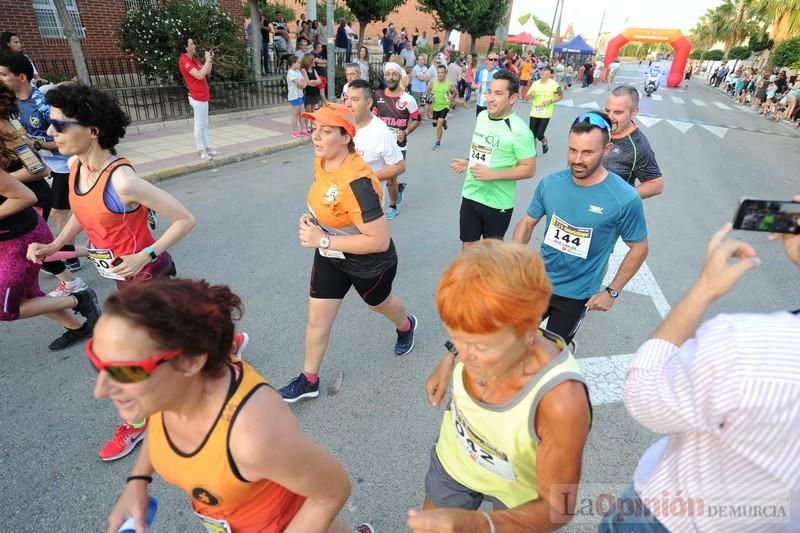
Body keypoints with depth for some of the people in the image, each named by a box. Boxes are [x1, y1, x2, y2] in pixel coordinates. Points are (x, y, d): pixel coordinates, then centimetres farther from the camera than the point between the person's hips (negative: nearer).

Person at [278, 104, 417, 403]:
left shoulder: (356, 183, -37)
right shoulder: (322, 161, -9)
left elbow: (380, 241, -38)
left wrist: (322, 241, -33)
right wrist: (312, 218, -8)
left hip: (369, 263, -6)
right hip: (330, 257, 7)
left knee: (379, 304, 25)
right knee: (317, 320, 10)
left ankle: (407, 326, 61)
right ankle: (309, 381, 32)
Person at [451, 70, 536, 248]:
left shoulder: (519, 131, -19)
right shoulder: (481, 116, 2)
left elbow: (529, 169, -18)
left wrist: (493, 174, -25)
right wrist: (468, 162, 4)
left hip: (497, 203, -6)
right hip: (470, 195, 6)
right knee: (468, 246, 15)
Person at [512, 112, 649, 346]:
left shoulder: (625, 199, -20)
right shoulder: (550, 183, -10)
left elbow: (638, 248, -8)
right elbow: (527, 223, 1)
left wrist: (612, 292, -9)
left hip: (577, 294, -3)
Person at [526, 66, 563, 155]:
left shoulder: (553, 84, -6)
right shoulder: (535, 83, 4)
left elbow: (561, 96, 0)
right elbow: (527, 97, 6)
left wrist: (550, 101, -14)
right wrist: (531, 94, -16)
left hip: (546, 114, -3)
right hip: (534, 112, 4)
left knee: (539, 134, -7)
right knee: (532, 134, 1)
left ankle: (544, 143, 28)